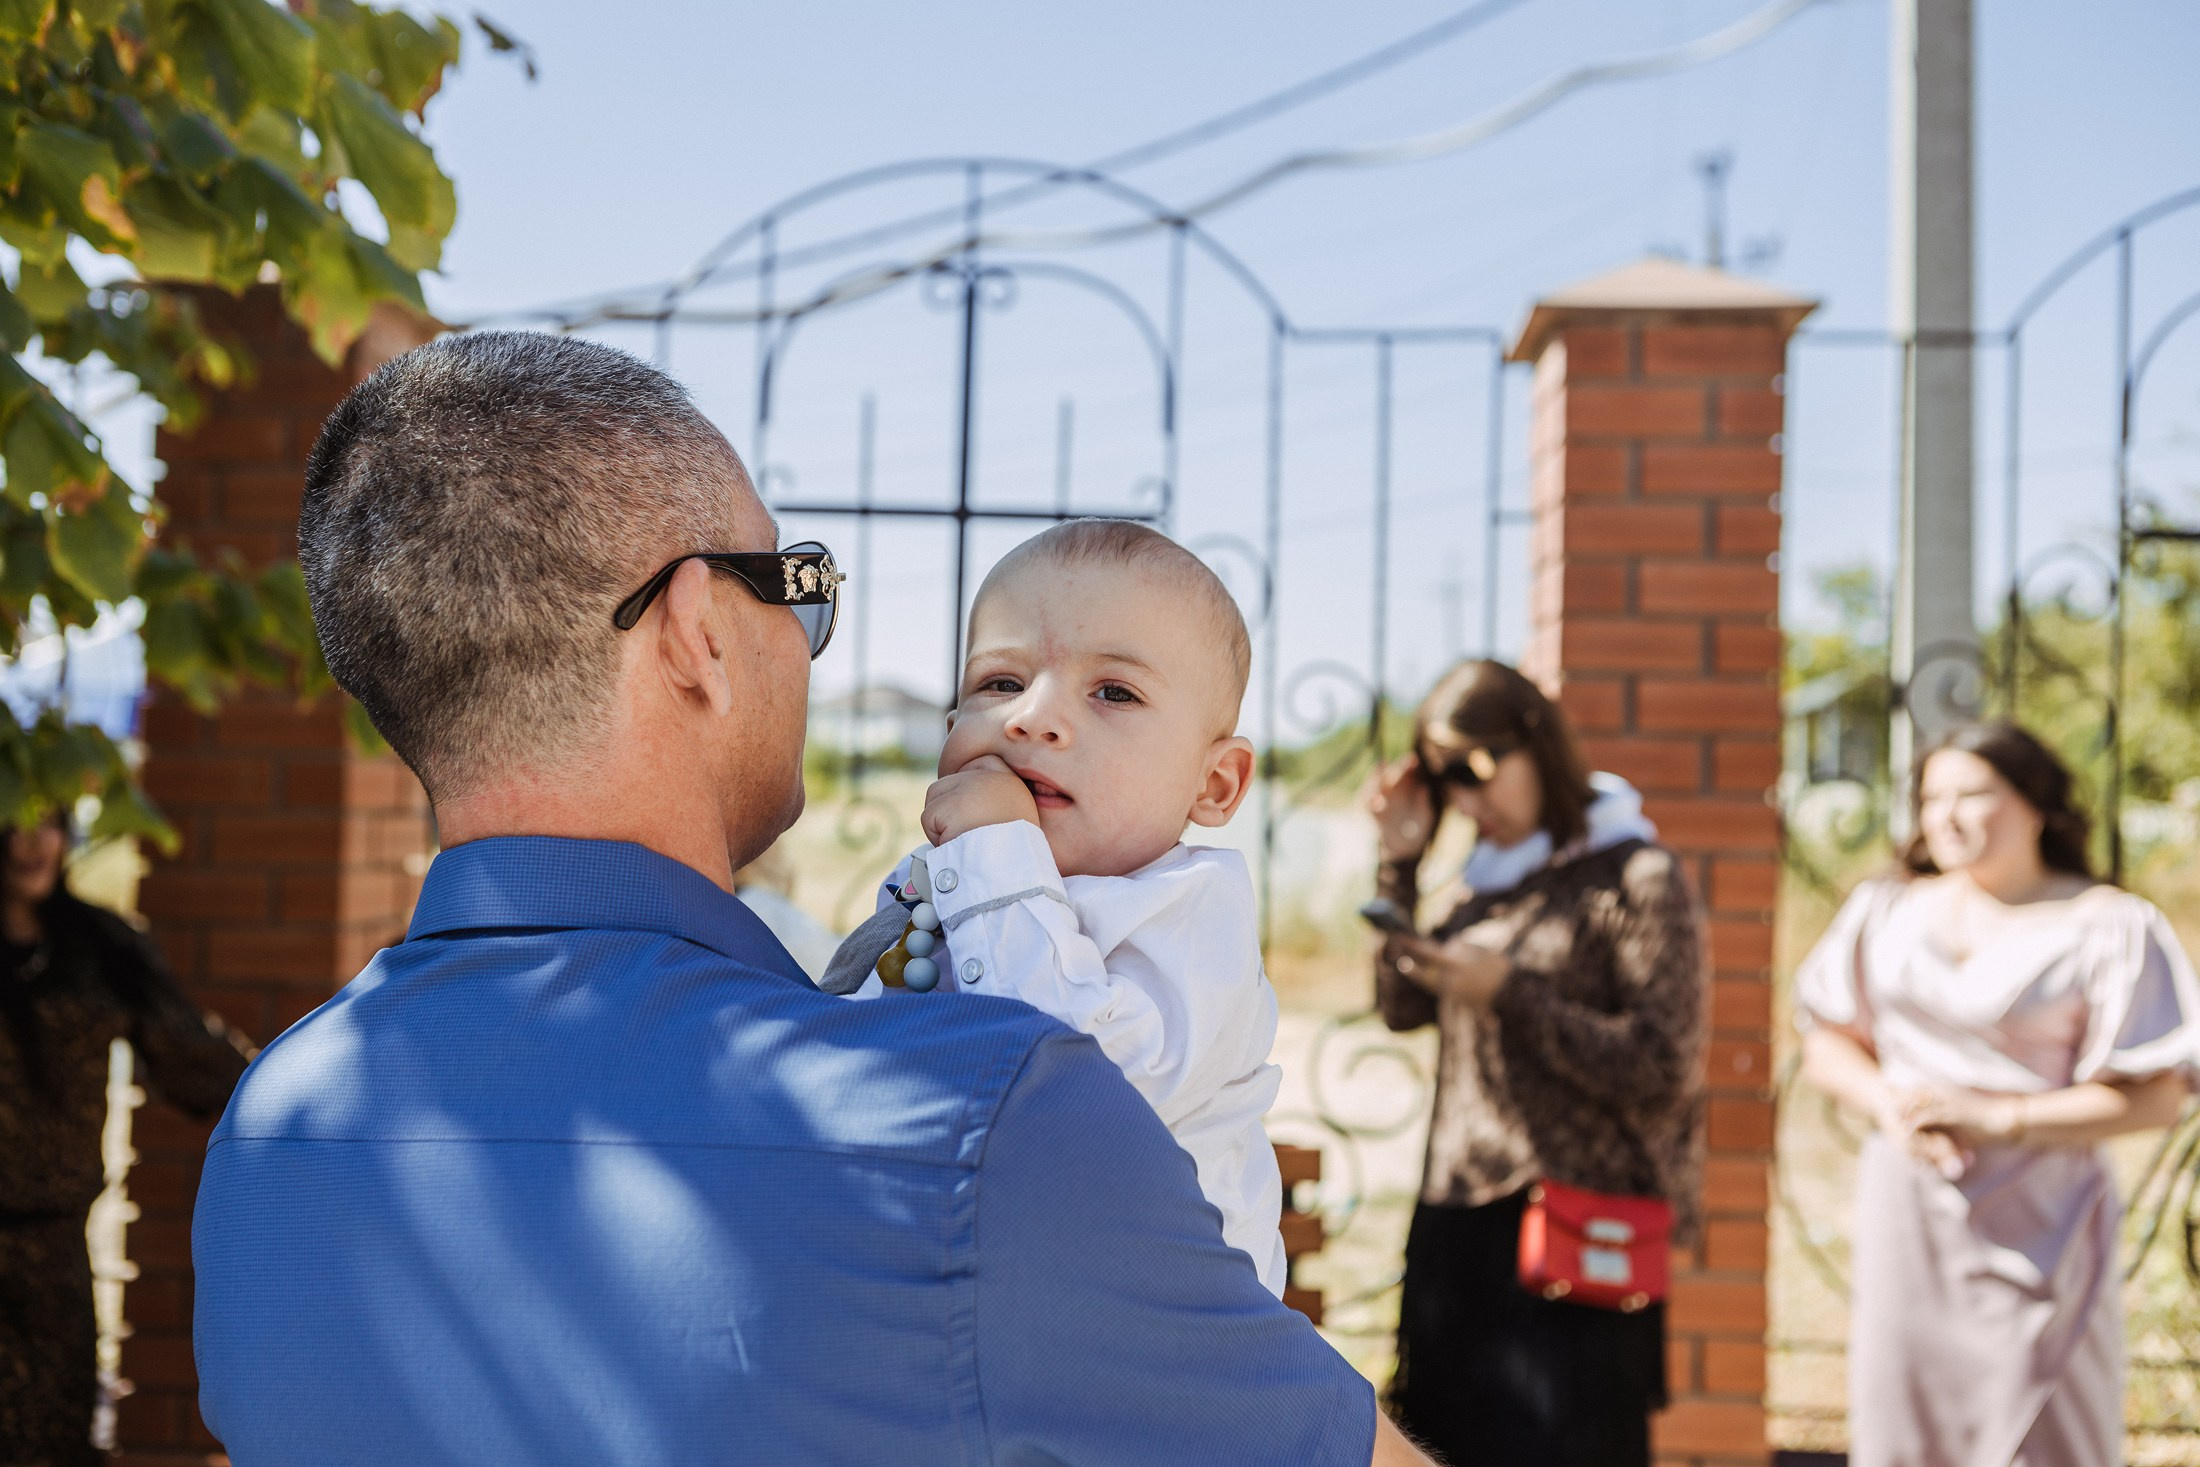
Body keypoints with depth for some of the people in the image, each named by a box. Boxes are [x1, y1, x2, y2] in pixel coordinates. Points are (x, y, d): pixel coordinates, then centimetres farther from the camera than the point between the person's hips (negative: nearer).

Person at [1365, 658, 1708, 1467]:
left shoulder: (1638, 878, -7)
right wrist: (1401, 866, 6)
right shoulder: (1491, 878, 14)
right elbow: (1403, 1007, 13)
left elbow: (1665, 1070, -13)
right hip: (1456, 1220, 7)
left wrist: (1508, 994, -16)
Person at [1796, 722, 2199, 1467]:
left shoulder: (2104, 926, -5)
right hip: (1908, 1217, 4)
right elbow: (1826, 1042, 12)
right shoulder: (1886, 911, 8)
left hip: (2036, 1231, -4)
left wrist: (1996, 1119, -15)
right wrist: (1889, 1103, -8)